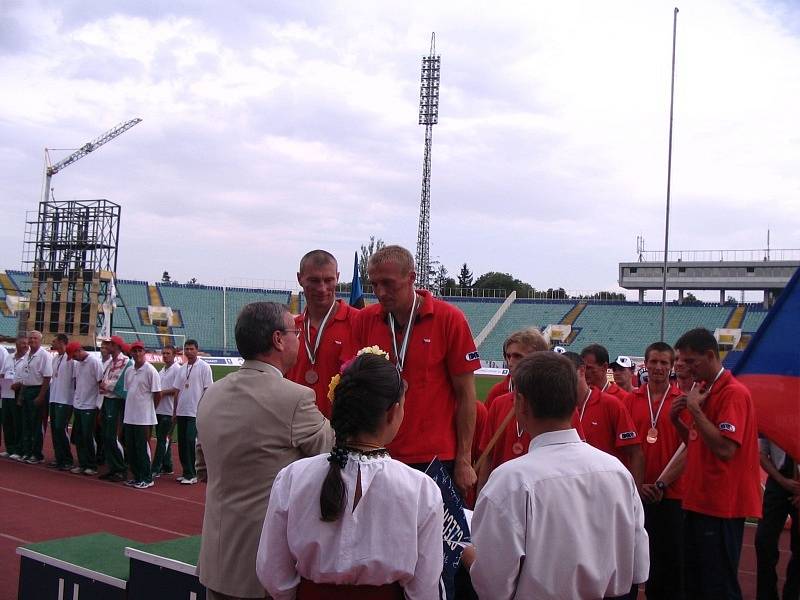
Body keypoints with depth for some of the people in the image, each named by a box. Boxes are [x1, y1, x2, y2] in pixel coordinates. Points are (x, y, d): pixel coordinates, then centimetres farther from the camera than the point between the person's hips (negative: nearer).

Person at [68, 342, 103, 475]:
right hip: (77, 405, 7)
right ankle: (82, 464, 18)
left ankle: (92, 466, 7)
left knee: (88, 438, -3)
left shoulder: (94, 362, -14)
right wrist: (75, 398, 15)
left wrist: (99, 406, -12)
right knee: (78, 437, 10)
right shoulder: (76, 363, 9)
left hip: (89, 406, -7)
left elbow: (101, 383, -13)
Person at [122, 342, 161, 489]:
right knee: (130, 448, 11)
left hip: (143, 417, -7)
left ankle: (147, 478, 5)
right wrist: (129, 408, 14)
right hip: (129, 416, 7)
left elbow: (157, 394, -9)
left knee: (142, 448, -4)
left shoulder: (150, 370, -10)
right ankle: (136, 477, 21)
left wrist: (149, 409, 1)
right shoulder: (129, 371, 12)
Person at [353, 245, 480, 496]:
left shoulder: (449, 319, -6)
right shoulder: (365, 320, 3)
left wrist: (464, 460, -5)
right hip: (379, 456, 3)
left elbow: (465, 395, -3)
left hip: (436, 457, -3)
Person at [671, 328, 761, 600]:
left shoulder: (733, 393, -15)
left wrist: (695, 410, -19)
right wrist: (677, 421, 3)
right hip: (698, 502, 9)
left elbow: (725, 449, -24)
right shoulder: (703, 391, 13)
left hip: (720, 507, -9)